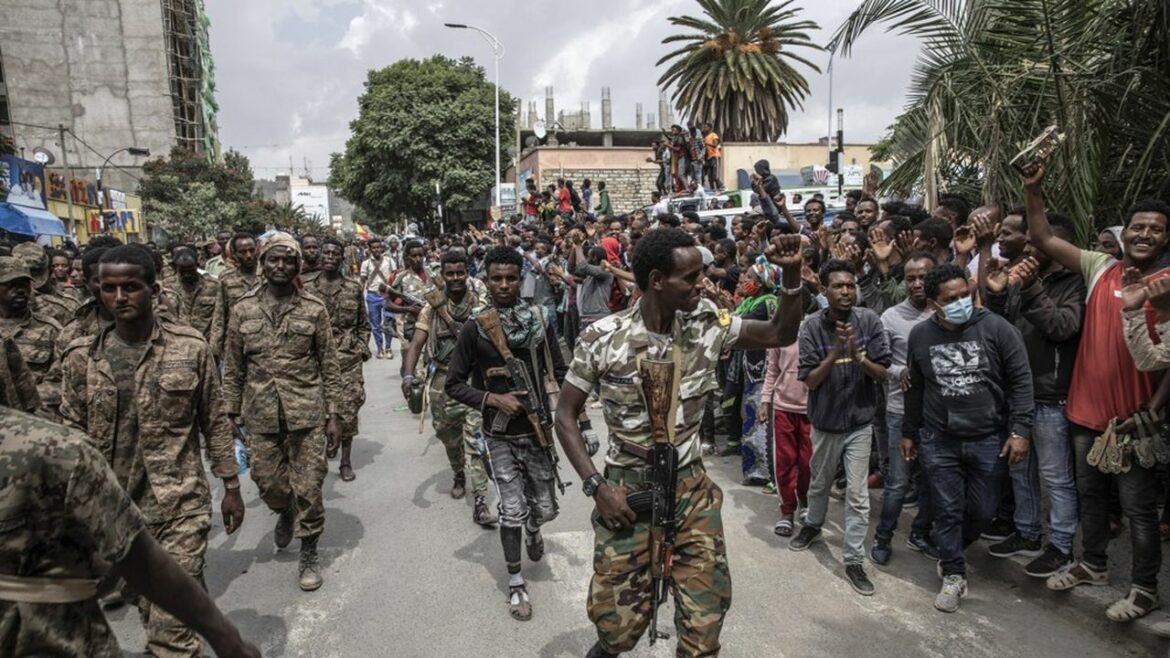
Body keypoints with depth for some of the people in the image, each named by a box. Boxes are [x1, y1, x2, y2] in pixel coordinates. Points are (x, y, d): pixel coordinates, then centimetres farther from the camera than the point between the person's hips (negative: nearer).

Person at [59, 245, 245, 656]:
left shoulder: (191, 348, -6)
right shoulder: (81, 357, -1)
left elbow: (215, 423, 0)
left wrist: (231, 486, 1)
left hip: (180, 505, -3)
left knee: (174, 618, -3)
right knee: (148, 604, 20)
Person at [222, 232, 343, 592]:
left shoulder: (314, 309, -2)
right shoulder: (243, 309, 3)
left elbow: (330, 366, 0)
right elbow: (233, 367, 9)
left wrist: (333, 414, -2)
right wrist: (232, 413, 7)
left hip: (307, 413, -2)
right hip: (261, 414, 2)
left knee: (308, 487, 3)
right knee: (268, 481, 11)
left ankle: (309, 554, 22)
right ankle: (286, 512, 45)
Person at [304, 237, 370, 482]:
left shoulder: (354, 287, 5)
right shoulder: (306, 286, 2)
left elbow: (363, 324, 11)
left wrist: (362, 348, 1)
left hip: (348, 358, 0)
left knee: (348, 410, 1)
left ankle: (346, 461, 15)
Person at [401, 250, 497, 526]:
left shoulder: (481, 305, -5)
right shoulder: (432, 307, 1)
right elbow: (416, 343, -4)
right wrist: (409, 374, -18)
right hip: (443, 381, 3)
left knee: (475, 440, -10)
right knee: (448, 436, 19)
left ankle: (480, 502, -7)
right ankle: (459, 475, 47)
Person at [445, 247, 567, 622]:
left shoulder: (540, 321, -3)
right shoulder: (474, 329, -9)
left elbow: (560, 373, 2)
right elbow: (453, 385, -3)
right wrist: (492, 398, -17)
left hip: (538, 430, 2)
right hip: (500, 436, -2)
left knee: (545, 509, 9)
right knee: (512, 512, 1)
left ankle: (533, 529, 47)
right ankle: (516, 584, 24)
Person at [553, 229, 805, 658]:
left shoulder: (707, 324, -6)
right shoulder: (602, 337, -15)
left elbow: (781, 334, 2)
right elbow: (565, 414, -7)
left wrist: (791, 274, -14)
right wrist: (596, 486, -14)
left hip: (692, 488, 3)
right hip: (628, 491, -2)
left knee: (706, 615, 12)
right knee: (620, 622, 8)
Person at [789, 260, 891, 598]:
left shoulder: (869, 320, -11)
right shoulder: (812, 326, -14)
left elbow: (883, 373, -9)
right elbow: (809, 381, -14)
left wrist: (858, 355, -27)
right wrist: (835, 353, -28)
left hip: (860, 421, 0)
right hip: (825, 420, 1)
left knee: (858, 495, 0)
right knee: (819, 483, 22)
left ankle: (854, 560, 13)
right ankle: (813, 524, 49)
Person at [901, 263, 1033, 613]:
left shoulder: (996, 328, -9)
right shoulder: (920, 335, -2)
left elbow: (1020, 380, -6)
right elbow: (915, 388, 8)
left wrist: (1020, 430, -12)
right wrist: (909, 432, 13)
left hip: (989, 439, -1)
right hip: (938, 440, 1)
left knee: (982, 512, 10)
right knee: (948, 511, 5)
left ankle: (951, 553, 38)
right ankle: (953, 575, 22)